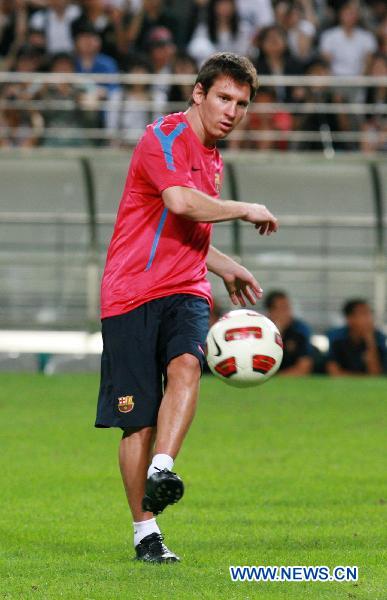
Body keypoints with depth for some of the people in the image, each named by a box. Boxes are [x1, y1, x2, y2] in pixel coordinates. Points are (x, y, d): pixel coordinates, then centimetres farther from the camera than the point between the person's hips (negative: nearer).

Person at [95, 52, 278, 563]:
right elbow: (179, 202, -27)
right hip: (131, 292, -6)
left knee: (185, 365, -28)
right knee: (137, 421, -5)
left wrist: (227, 268, 31)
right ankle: (145, 532, 5)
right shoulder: (164, 138, -8)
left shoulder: (211, 157, 19)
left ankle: (161, 471, -40)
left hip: (184, 291, 6)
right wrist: (246, 210, -14)